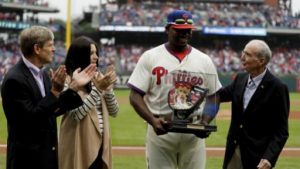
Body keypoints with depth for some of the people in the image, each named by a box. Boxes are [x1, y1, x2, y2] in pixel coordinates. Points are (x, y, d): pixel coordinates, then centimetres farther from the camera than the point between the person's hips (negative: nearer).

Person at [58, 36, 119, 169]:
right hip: (79, 146, -7)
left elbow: (114, 112, 7)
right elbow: (77, 114, -20)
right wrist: (98, 90, -23)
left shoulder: (97, 78, 10)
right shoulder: (68, 81, -10)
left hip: (99, 144, 7)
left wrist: (108, 88, -8)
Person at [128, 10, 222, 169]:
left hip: (194, 132, 2)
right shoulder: (150, 57, 1)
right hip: (161, 129, -2)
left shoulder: (204, 60, 8)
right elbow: (135, 95, -2)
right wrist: (153, 120, -18)